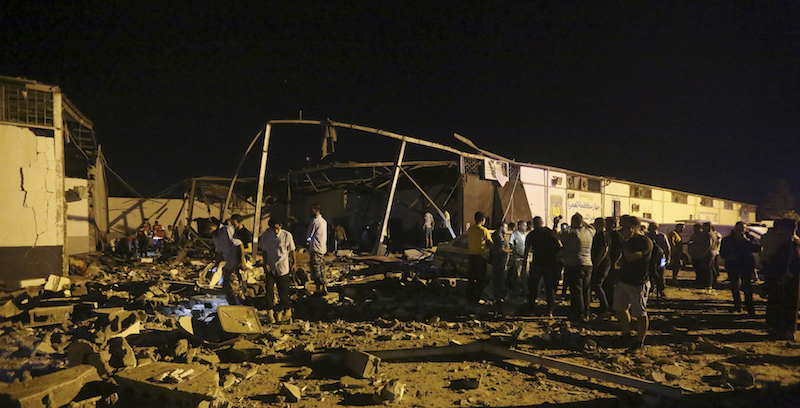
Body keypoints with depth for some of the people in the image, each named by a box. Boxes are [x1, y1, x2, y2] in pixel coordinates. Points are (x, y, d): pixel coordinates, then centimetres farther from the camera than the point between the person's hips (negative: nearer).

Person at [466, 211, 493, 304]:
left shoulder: (469, 230, 5)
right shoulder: (484, 230, -12)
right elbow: (491, 243, -4)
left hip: (471, 256, 5)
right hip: (480, 256, -5)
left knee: (470, 278, 13)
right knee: (480, 279, 3)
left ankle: (469, 297, 17)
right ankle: (476, 299, 3)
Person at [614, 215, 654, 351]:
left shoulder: (645, 242, -17)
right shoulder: (628, 240, 12)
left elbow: (631, 257, -28)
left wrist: (625, 241, -20)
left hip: (638, 284, -9)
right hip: (624, 281, 9)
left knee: (640, 314, 0)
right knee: (620, 309, 15)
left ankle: (640, 341, 12)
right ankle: (626, 335, 32)